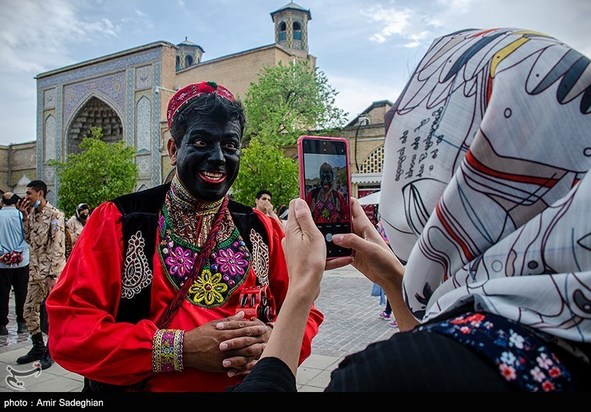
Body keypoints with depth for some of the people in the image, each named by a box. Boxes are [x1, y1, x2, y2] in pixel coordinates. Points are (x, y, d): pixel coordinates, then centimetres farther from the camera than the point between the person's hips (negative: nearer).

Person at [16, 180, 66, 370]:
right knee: (29, 310, 14)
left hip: (51, 272, -8)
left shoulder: (55, 214, -13)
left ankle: (50, 352, 15)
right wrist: (24, 216, 6)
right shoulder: (32, 213, 10)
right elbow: (29, 240, 15)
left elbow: (58, 247, -17)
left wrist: (52, 275, -20)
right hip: (35, 271, 8)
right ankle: (38, 348, 28)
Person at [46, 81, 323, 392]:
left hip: (250, 383, 3)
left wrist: (275, 340, -24)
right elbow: (68, 327, -18)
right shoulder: (117, 222, -15)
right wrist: (180, 349, -27)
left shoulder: (262, 231, -7)